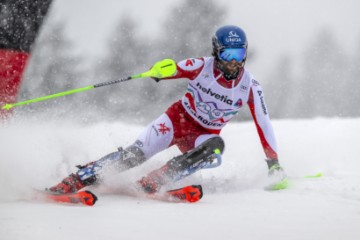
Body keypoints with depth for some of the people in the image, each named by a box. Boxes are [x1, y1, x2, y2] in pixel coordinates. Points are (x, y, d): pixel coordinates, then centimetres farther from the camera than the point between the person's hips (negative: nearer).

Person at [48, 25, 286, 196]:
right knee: (138, 152, -24)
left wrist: (274, 162, -9)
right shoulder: (202, 66, -15)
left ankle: (151, 182, -33)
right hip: (179, 118, -1)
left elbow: (264, 123, -6)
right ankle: (74, 181, -22)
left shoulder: (250, 87, -12)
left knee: (216, 148, -35)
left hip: (203, 135, 1)